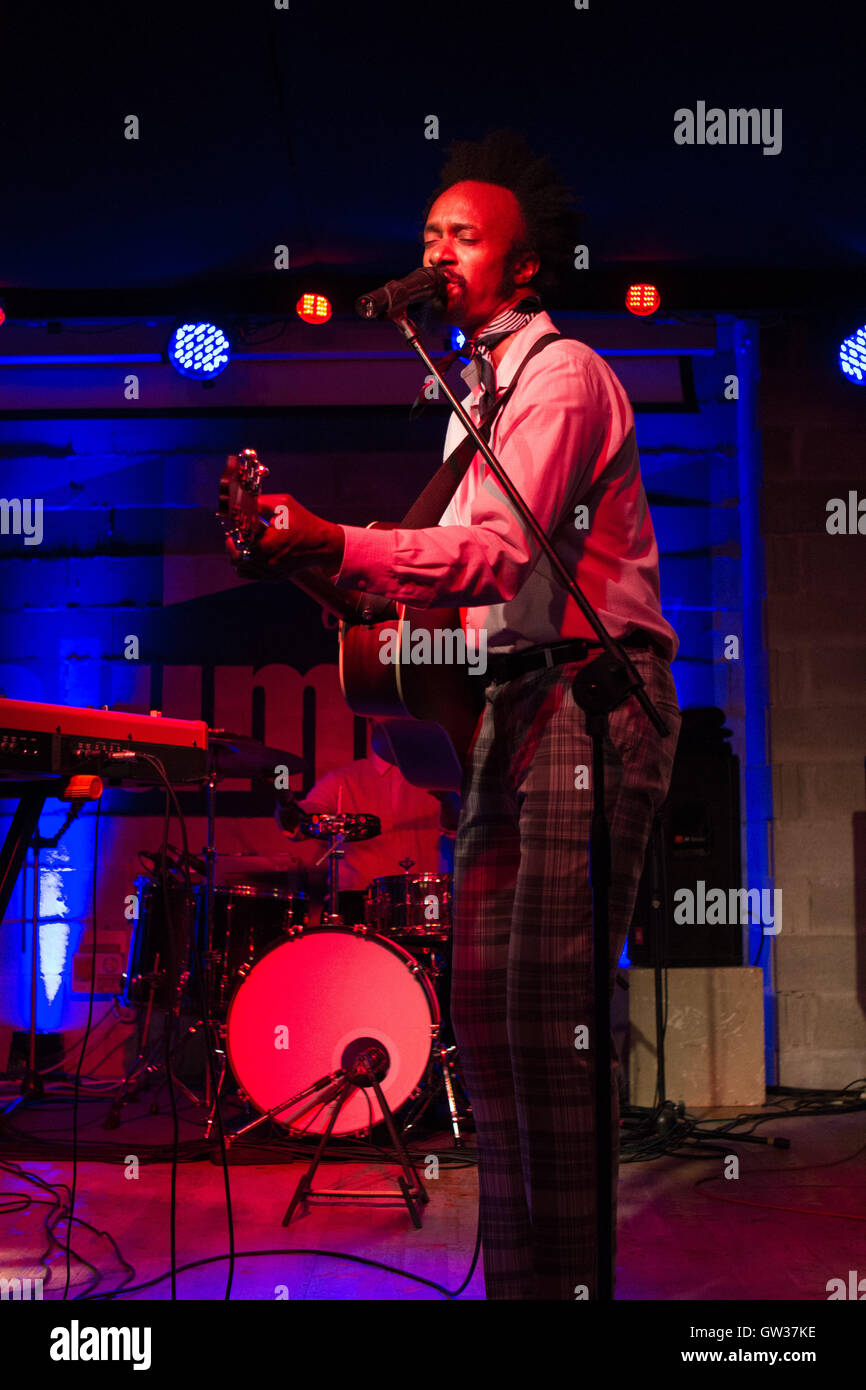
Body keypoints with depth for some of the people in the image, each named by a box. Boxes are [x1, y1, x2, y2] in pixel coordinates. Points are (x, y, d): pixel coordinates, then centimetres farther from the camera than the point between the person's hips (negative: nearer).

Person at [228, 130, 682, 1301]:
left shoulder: (559, 371, -6)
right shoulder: (481, 385, 24)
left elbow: (504, 553, -21)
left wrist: (336, 546, -33)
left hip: (589, 700, -9)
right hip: (513, 700, 9)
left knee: (548, 1002, -14)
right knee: (481, 993, 6)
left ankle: (573, 1274, -6)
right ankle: (514, 1272, 15)